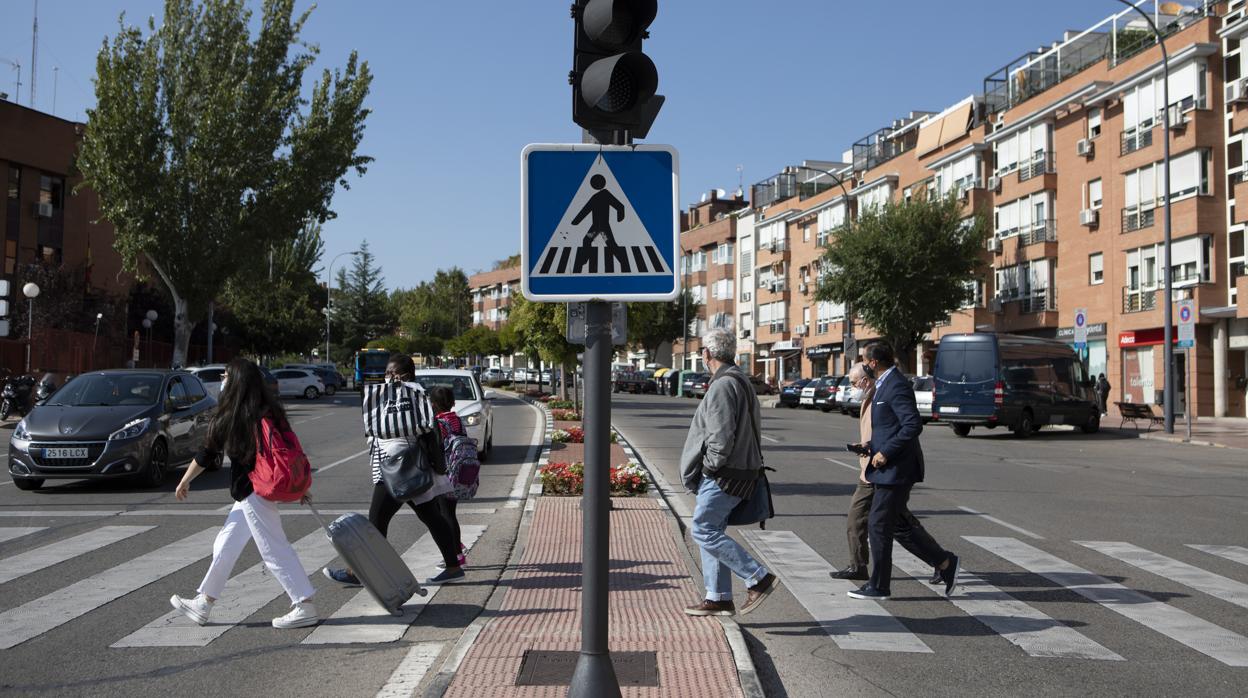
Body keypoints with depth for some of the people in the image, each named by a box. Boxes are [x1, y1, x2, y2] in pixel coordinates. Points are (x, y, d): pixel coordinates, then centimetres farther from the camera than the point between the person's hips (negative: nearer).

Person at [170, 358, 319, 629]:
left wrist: (184, 482, 11)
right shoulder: (268, 412, 5)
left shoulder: (231, 419, -14)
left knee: (275, 550, -6)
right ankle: (203, 604, 31)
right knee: (226, 545, 19)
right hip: (261, 491, 9)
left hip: (251, 493, -9)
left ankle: (305, 607, -4)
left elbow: (206, 455, -3)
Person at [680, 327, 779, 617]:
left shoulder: (723, 385, -17)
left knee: (704, 531, -8)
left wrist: (710, 465, -10)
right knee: (711, 532, 13)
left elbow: (721, 437, -24)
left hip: (724, 475, -10)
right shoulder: (740, 381, 16)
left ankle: (759, 579, -5)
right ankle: (719, 599, 17)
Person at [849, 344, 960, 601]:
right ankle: (945, 563, 21)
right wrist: (872, 445, 12)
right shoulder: (886, 384, 15)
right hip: (891, 469, 10)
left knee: (878, 525, -2)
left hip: (896, 469, -10)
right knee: (898, 526, 14)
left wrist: (886, 452, -23)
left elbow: (913, 424, -25)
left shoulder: (896, 386, -17)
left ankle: (878, 586, 8)